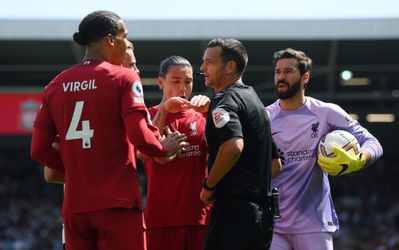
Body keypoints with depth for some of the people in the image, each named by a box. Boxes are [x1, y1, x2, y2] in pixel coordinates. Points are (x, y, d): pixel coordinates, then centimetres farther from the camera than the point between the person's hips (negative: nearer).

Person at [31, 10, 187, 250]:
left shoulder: (56, 85, 10)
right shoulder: (124, 78, -5)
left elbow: (40, 150, 8)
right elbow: (141, 137, -15)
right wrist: (164, 148, 4)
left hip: (74, 206, 5)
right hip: (117, 203, -5)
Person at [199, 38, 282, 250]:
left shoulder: (226, 99, -9)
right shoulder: (254, 100, 22)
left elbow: (233, 146, -28)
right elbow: (276, 165, 26)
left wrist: (209, 185, -15)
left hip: (233, 211, -10)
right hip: (261, 213, 10)